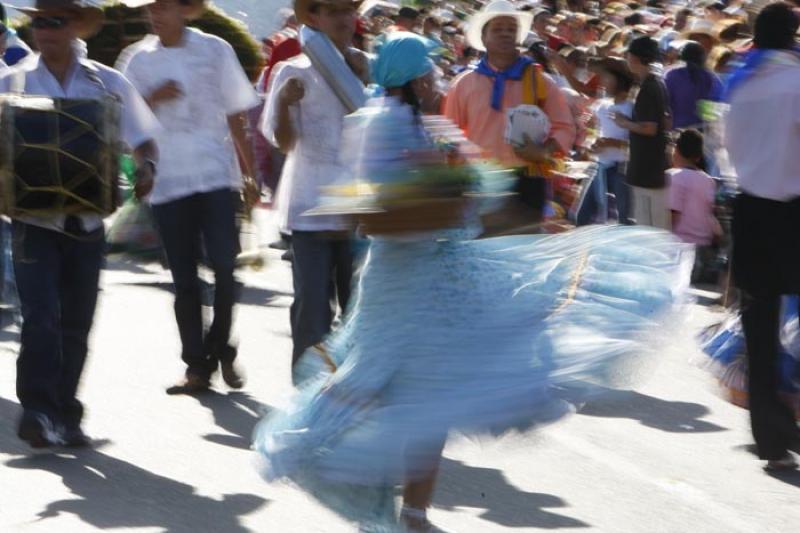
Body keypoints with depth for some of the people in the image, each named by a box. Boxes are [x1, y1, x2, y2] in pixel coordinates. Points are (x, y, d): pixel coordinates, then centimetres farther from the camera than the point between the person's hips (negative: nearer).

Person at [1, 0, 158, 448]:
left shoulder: (107, 84, 4)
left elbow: (143, 141, 7)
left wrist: (147, 169, -15)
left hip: (87, 221, 2)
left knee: (76, 324, 9)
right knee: (42, 317, -14)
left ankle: (64, 417, 20)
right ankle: (38, 413, -14)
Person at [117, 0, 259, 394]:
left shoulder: (215, 51, 3)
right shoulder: (137, 59, 5)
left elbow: (236, 116, 7)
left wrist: (250, 172, 6)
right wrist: (153, 98, -14)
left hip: (217, 174, -1)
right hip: (168, 181, 1)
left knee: (224, 265, -10)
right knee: (185, 278, 4)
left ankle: (219, 349, 10)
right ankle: (197, 366, 12)